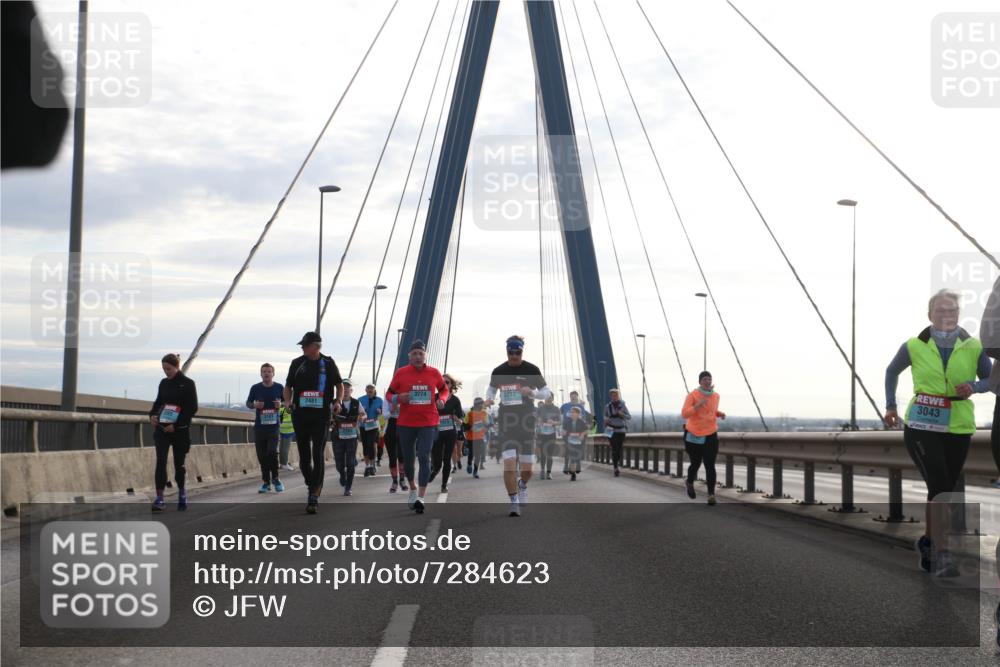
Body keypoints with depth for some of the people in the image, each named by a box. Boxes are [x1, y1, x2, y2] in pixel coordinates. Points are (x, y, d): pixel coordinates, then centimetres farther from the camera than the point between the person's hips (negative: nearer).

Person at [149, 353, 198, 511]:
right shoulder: (163, 383, 8)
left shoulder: (188, 383, -6)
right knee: (160, 462, -9)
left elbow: (193, 408, -9)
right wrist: (152, 415, -4)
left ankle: (182, 492, 30)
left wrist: (176, 425, -16)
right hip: (162, 428, 3)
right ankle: (159, 498, -10)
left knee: (179, 463, 7)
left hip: (180, 430, -3)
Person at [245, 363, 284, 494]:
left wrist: (281, 405, -9)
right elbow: (248, 403, 15)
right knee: (262, 455, 3)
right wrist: (255, 405, -7)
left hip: (273, 426, -2)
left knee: (272, 452, -16)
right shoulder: (255, 388, 4)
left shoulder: (279, 388, 2)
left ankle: (275, 478, 4)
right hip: (259, 427, 2)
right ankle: (266, 482, 15)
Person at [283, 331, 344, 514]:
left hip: (321, 415, -3)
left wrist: (338, 401, -2)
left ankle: (314, 495, -11)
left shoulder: (328, 363, 2)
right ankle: (312, 486, 30)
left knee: (318, 454, -10)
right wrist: (288, 401, -4)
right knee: (304, 455, 9)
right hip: (300, 415, 3)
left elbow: (339, 384, 14)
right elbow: (288, 386, 15)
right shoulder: (297, 363, 6)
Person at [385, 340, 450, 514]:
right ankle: (413, 489, 38)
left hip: (428, 423, -1)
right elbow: (389, 394, 6)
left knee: (424, 457, -14)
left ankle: (420, 498, -17)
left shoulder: (434, 373, 2)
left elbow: (444, 390, 18)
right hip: (405, 423, 1)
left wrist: (441, 399, -4)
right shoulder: (400, 373, -1)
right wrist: (398, 398, -16)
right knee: (408, 458, 12)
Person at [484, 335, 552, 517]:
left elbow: (546, 392, 4)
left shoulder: (531, 370, -1)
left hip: (526, 421, 0)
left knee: (527, 469, 4)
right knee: (509, 464, -14)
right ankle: (514, 502, -4)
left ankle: (522, 485, 39)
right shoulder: (498, 372, 4)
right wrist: (489, 398, -1)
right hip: (506, 421, 0)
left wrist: (532, 392, -16)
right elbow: (491, 388, 21)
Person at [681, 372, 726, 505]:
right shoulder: (692, 395, -11)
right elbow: (684, 414, -20)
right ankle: (690, 483, 44)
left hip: (710, 435, 2)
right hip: (694, 436, -2)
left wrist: (720, 414, 1)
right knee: (695, 464, 12)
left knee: (710, 465, -10)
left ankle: (711, 495, -9)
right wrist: (699, 404, -31)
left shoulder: (716, 395, 4)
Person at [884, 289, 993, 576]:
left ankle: (928, 542, 34)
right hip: (921, 427, -2)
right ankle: (941, 555, -15)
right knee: (939, 486, -17)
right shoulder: (914, 347, -1)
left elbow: (991, 380, 9)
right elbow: (892, 371, 17)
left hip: (958, 428, 3)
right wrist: (890, 405, 12)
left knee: (942, 490, 12)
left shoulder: (973, 347, 0)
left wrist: (974, 386, -12)